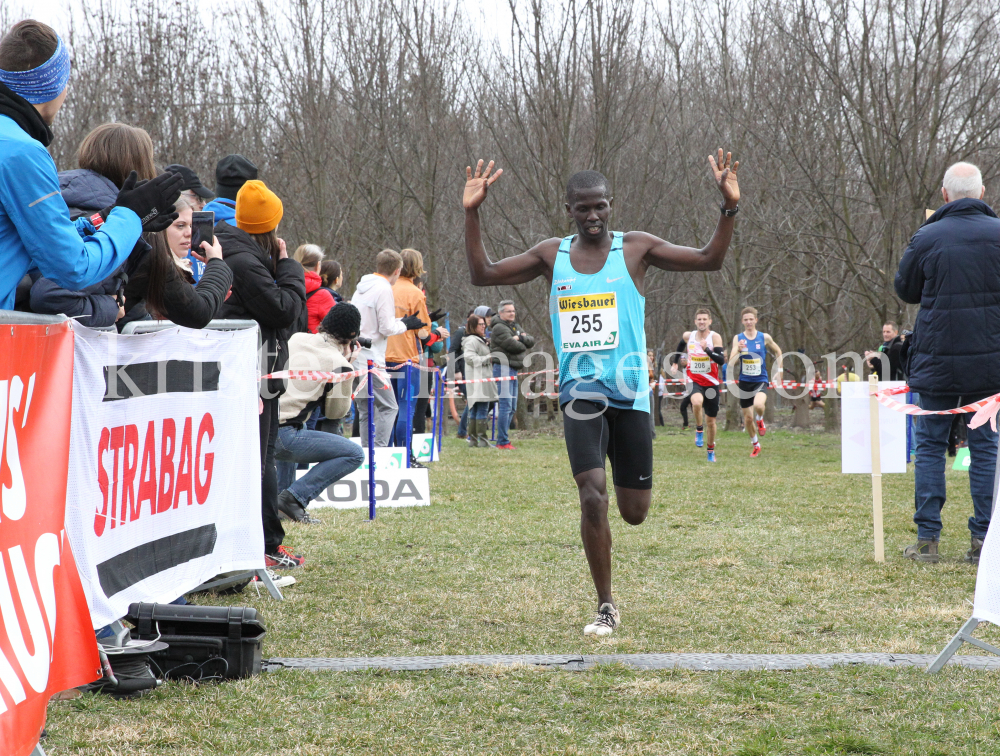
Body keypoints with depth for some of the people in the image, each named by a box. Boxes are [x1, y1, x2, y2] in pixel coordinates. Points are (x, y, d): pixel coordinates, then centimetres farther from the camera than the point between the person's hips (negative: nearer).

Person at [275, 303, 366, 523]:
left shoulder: (296, 339, 13)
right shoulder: (340, 365, -4)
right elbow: (336, 411, 8)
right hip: (279, 436, -7)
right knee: (355, 455, 3)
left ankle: (280, 492, 30)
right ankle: (295, 497, -6)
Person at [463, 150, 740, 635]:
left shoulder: (635, 249, 2)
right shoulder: (552, 255, 8)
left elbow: (709, 260, 0)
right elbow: (483, 274, 9)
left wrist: (729, 208, -15)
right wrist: (472, 214, -1)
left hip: (630, 394, 0)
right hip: (580, 394, 0)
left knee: (635, 512, 5)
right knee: (592, 496, -17)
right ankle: (606, 608, -3)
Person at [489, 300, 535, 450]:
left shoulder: (516, 326, 19)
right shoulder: (499, 328, -9)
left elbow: (531, 341, 10)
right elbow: (513, 345, -20)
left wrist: (521, 338, -10)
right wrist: (524, 345, 1)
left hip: (514, 369, 10)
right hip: (503, 367, -10)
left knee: (512, 407, 13)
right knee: (505, 405, -12)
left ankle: (503, 439, 19)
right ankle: (502, 442, -11)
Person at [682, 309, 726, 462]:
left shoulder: (715, 337, -11)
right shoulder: (688, 336, 0)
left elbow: (721, 360, -22)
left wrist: (706, 349, -33)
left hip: (711, 383, -1)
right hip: (694, 381, 1)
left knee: (710, 420, 9)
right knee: (697, 402, -34)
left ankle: (711, 451, 29)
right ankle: (699, 430, -9)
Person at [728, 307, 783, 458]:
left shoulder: (765, 338, -2)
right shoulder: (738, 339, 0)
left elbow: (777, 352, 15)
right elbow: (731, 363, -7)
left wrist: (778, 371, 7)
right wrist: (738, 350, -25)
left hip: (761, 381, -2)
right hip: (744, 382, 2)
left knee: (758, 404, -32)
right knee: (748, 417, 7)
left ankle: (760, 420, 3)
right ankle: (755, 444, 30)